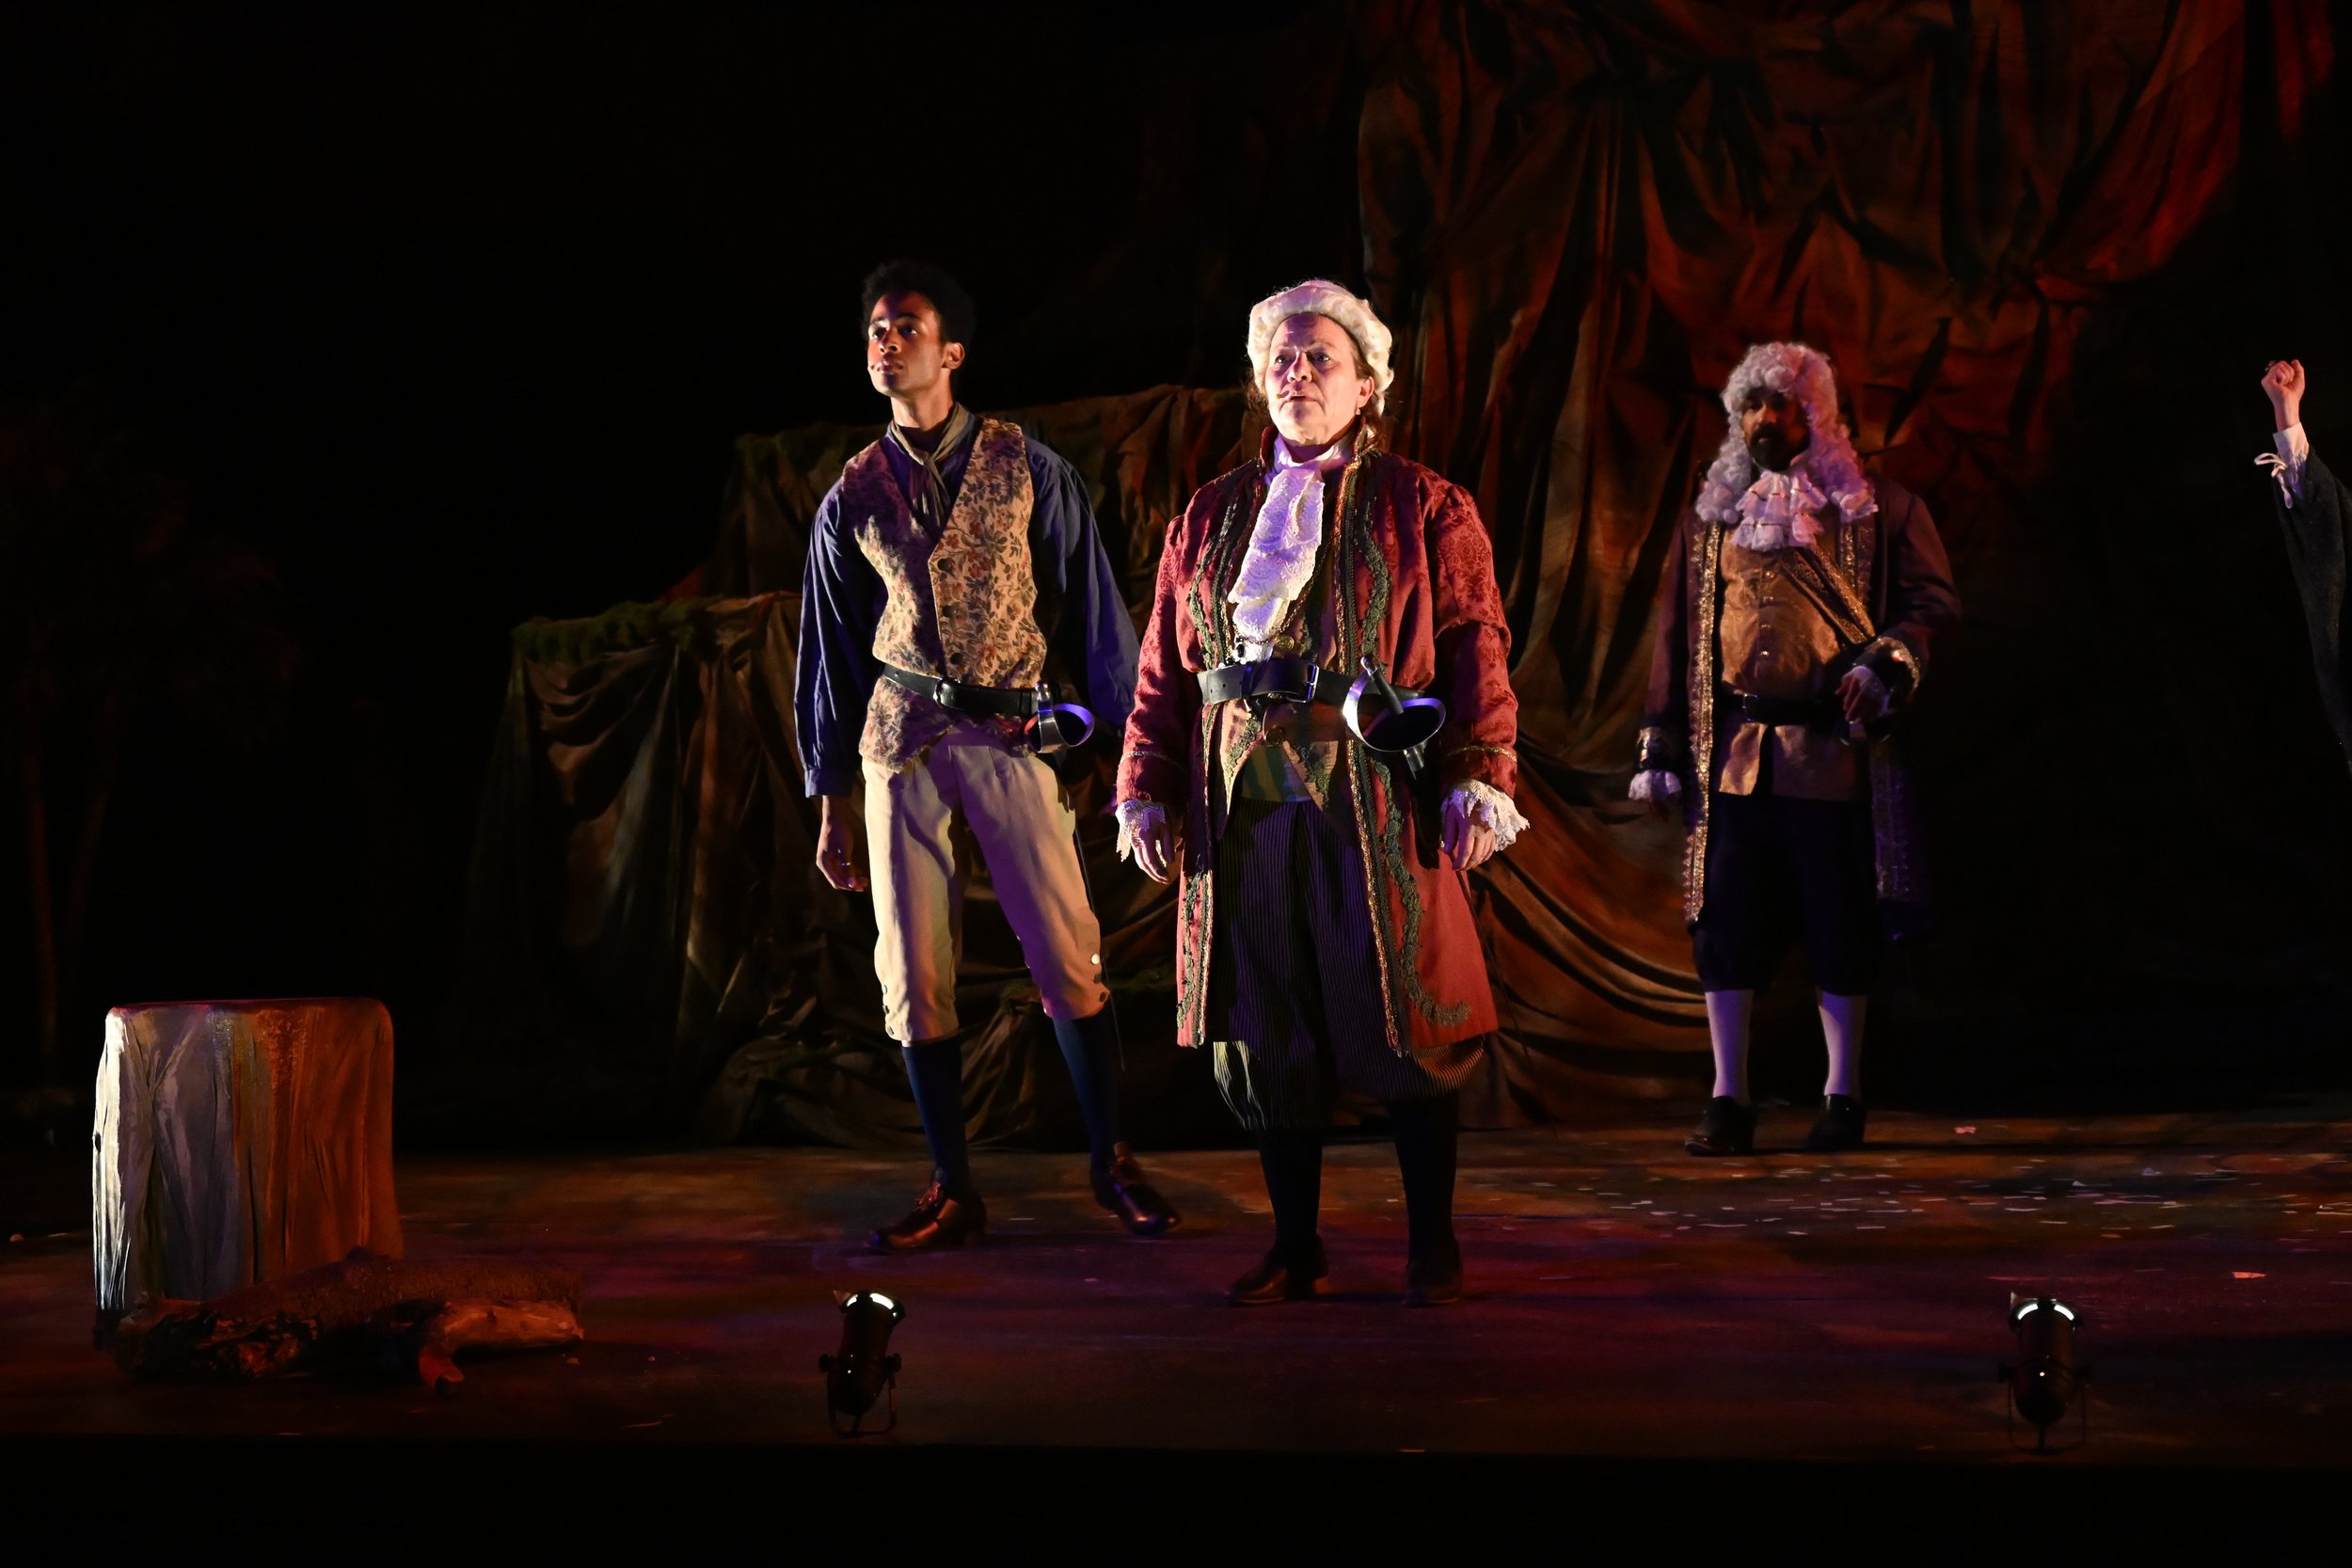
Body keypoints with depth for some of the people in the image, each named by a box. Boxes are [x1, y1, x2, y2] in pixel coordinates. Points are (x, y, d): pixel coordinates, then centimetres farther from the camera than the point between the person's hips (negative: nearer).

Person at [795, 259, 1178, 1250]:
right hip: (901, 740, 2)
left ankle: (1112, 1165, 9)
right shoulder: (852, 500, 10)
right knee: (913, 973, 1)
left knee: (1066, 952, -6)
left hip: (1010, 732, -2)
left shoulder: (1027, 469, 3)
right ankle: (953, 1193, 10)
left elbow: (1091, 606, 6)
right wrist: (832, 803, 13)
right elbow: (831, 653, 15)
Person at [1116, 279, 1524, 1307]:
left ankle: (1432, 1247, 12)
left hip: (1380, 809, -3)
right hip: (1244, 809, 3)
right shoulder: (1209, 518, 15)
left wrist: (1478, 781, -12)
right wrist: (1148, 793, 8)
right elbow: (1164, 671, 15)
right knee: (1265, 1034, 6)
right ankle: (1295, 1248, 17)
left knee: (1402, 1027, -1)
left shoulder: (1424, 510, 5)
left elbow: (1477, 653, -2)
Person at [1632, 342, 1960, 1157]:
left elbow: (1934, 600, 2)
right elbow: (1677, 633, 14)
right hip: (1733, 750, 3)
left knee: (1839, 921, 2)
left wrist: (1886, 664, -17)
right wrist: (1662, 745, 9)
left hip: (1833, 747, -2)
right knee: (1726, 920, 0)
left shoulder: (1877, 510, 5)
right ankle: (1728, 1099, 6)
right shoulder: (1709, 518, 14)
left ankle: (1843, 1096, 13)